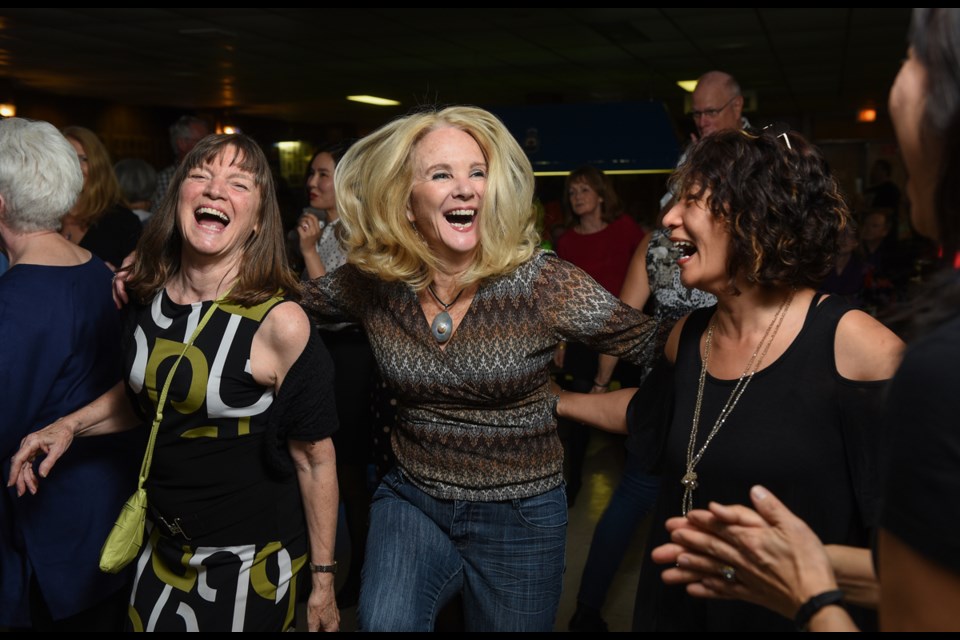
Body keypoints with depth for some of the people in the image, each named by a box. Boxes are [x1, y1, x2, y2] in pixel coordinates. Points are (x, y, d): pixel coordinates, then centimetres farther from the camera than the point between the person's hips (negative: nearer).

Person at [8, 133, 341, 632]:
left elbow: (314, 459, -16)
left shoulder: (279, 321, -22)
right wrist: (69, 425, 1)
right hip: (162, 543, 6)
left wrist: (323, 580, -10)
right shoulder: (146, 296, -4)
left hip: (250, 558, -5)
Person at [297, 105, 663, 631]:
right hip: (410, 500, 1)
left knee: (506, 623, 17)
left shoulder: (542, 283, -18)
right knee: (383, 621, -22)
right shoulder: (372, 284, -8)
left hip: (519, 514, -1)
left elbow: (654, 345, -11)